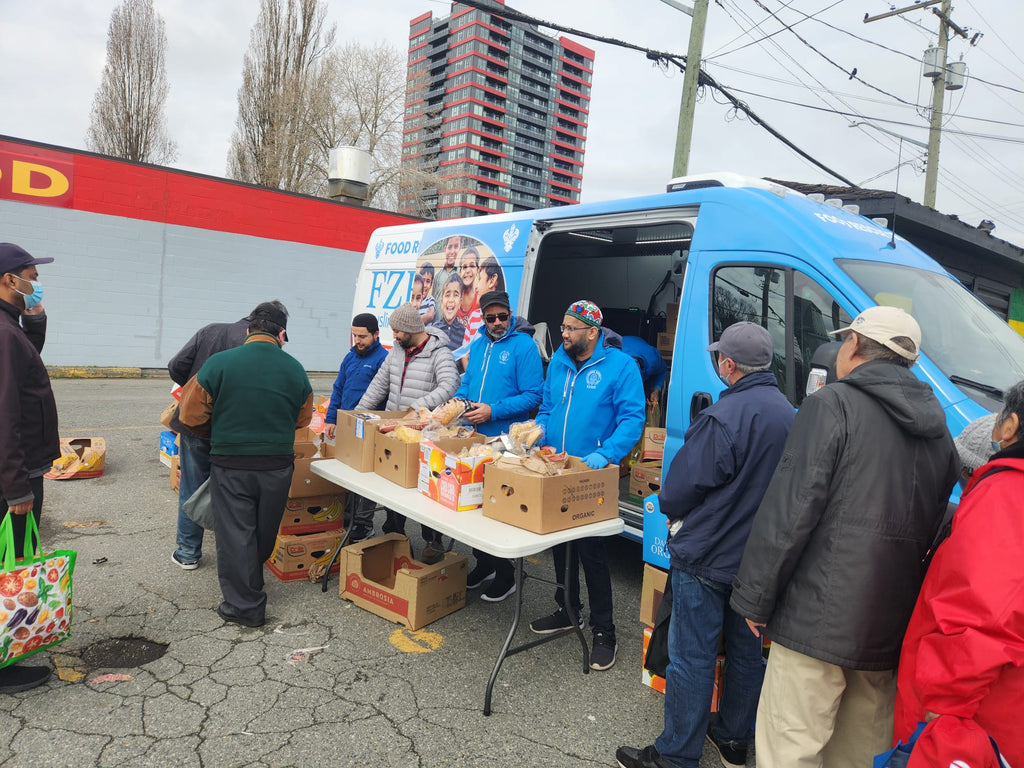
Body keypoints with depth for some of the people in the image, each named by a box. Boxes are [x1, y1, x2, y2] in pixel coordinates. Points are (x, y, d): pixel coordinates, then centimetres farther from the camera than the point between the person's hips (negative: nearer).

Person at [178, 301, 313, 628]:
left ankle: (244, 606, 15)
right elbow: (302, 419, 7)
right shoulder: (294, 369, -5)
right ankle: (251, 585, 41)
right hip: (277, 465, 3)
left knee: (235, 534, 9)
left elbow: (190, 414, -4)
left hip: (230, 464, -2)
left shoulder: (219, 363, -11)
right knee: (265, 533, 21)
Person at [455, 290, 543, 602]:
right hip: (475, 437, 7)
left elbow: (532, 395, -15)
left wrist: (493, 411, -20)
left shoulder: (524, 345, -10)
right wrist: (457, 402, -1)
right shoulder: (478, 344, 11)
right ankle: (484, 563, 33)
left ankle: (505, 575, 17)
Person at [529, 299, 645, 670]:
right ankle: (567, 610, 38)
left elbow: (632, 418, -16)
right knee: (560, 542, 18)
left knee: (591, 550, -1)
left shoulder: (620, 365, -10)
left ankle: (604, 632, 14)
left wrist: (605, 454, -29)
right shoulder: (558, 361, 8)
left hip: (592, 477, -6)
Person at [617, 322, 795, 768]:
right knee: (745, 651, 20)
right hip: (759, 559, 8)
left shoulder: (723, 417, -23)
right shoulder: (789, 414, 2)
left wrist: (670, 510, 4)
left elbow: (681, 487, -17)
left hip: (707, 557, -8)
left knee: (691, 658, 4)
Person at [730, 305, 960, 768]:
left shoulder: (833, 404, -10)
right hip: (894, 627, 8)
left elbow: (790, 511, -16)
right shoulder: (937, 432, 12)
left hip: (818, 619, -8)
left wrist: (754, 598, -9)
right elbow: (934, 528, 18)